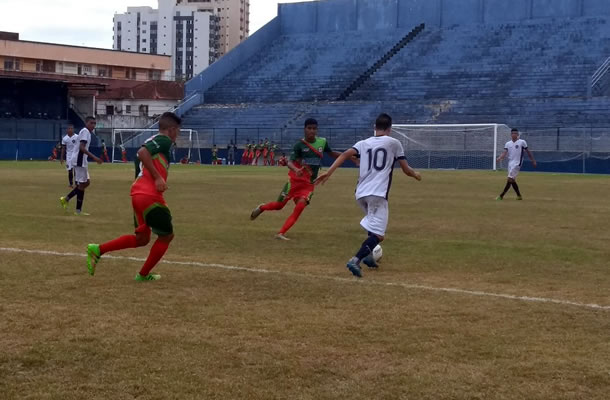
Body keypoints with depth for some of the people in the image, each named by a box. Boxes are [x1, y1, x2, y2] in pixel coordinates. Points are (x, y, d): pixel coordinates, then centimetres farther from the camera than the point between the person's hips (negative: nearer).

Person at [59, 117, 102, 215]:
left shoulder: (87, 132, 17)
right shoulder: (85, 131, -14)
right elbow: (82, 148, -25)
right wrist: (94, 157, -30)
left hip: (82, 161, 10)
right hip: (80, 160, -10)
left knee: (87, 182, 15)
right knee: (82, 184, -5)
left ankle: (66, 199, 15)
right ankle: (78, 210, -1)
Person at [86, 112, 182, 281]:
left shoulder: (154, 140, 23)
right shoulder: (164, 140, -6)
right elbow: (142, 153, -22)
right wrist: (157, 177, -22)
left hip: (138, 195, 10)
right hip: (150, 196, -10)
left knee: (142, 238, 18)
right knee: (167, 235, 8)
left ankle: (97, 250, 9)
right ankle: (143, 275, 14)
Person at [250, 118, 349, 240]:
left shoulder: (322, 142, 2)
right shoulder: (300, 145, -11)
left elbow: (332, 153, 19)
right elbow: (290, 162, -20)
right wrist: (296, 170, -42)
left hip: (309, 184, 3)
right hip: (295, 180, -3)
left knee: (300, 206, -18)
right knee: (279, 205, 5)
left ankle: (281, 233, -15)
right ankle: (261, 208, 38)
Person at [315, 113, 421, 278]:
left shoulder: (363, 143, 14)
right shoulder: (394, 143, 6)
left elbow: (345, 154, -5)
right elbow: (406, 170, 7)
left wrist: (329, 172, -11)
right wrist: (416, 174, 28)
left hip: (360, 194, 6)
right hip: (378, 194, -5)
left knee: (373, 225, 32)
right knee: (378, 235, -8)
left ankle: (368, 255, 25)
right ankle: (355, 260, -29)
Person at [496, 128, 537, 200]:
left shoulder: (522, 142, -2)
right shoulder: (508, 143, 9)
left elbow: (528, 151, 4)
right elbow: (504, 152, -3)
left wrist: (533, 161, 4)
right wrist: (499, 158, -23)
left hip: (517, 164, -6)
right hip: (510, 163, 6)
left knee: (510, 179, -12)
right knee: (512, 180, 8)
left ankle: (502, 195, -14)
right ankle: (519, 195, 19)